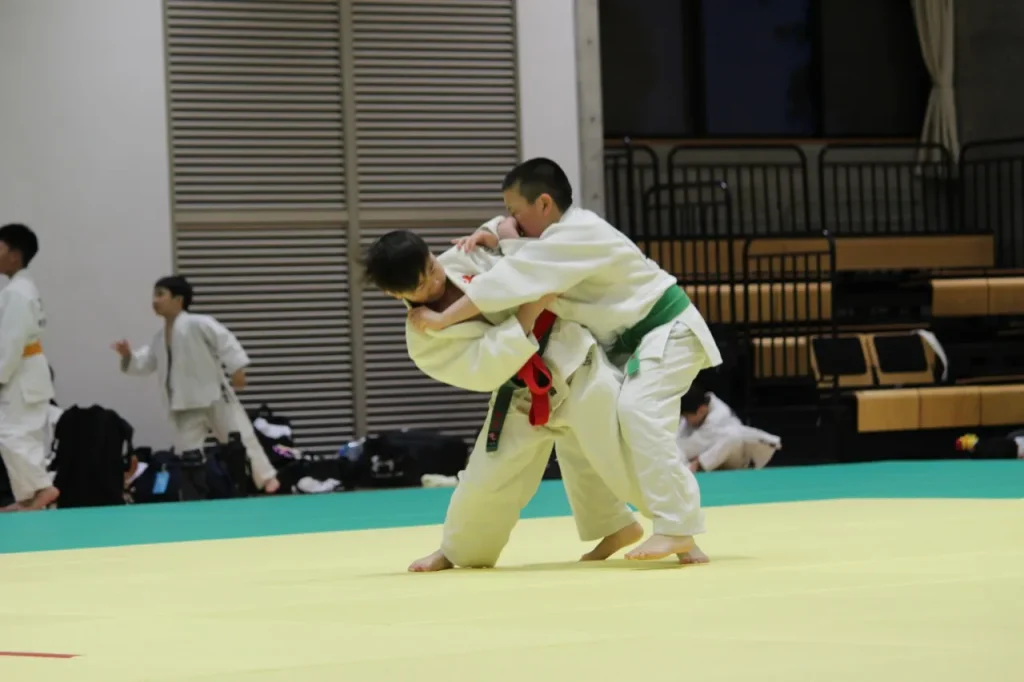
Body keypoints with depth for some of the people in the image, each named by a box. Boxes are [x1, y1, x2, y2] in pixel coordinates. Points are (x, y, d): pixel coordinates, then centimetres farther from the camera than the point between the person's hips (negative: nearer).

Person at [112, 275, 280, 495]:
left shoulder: (197, 324, -14)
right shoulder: (160, 338, 10)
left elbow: (225, 340, -20)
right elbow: (144, 364, 14)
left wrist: (236, 369, -27)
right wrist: (128, 356, -5)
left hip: (215, 397, -7)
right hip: (187, 405, 7)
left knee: (241, 438, -7)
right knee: (185, 453, 5)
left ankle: (267, 478, -1)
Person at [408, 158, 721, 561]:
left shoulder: (578, 234, -28)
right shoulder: (561, 230, 3)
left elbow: (514, 280, -33)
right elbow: (509, 231, 22)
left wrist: (441, 319, -29)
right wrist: (487, 236, -4)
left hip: (668, 331, -11)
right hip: (631, 340, 11)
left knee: (638, 411, -29)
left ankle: (676, 528, -28)